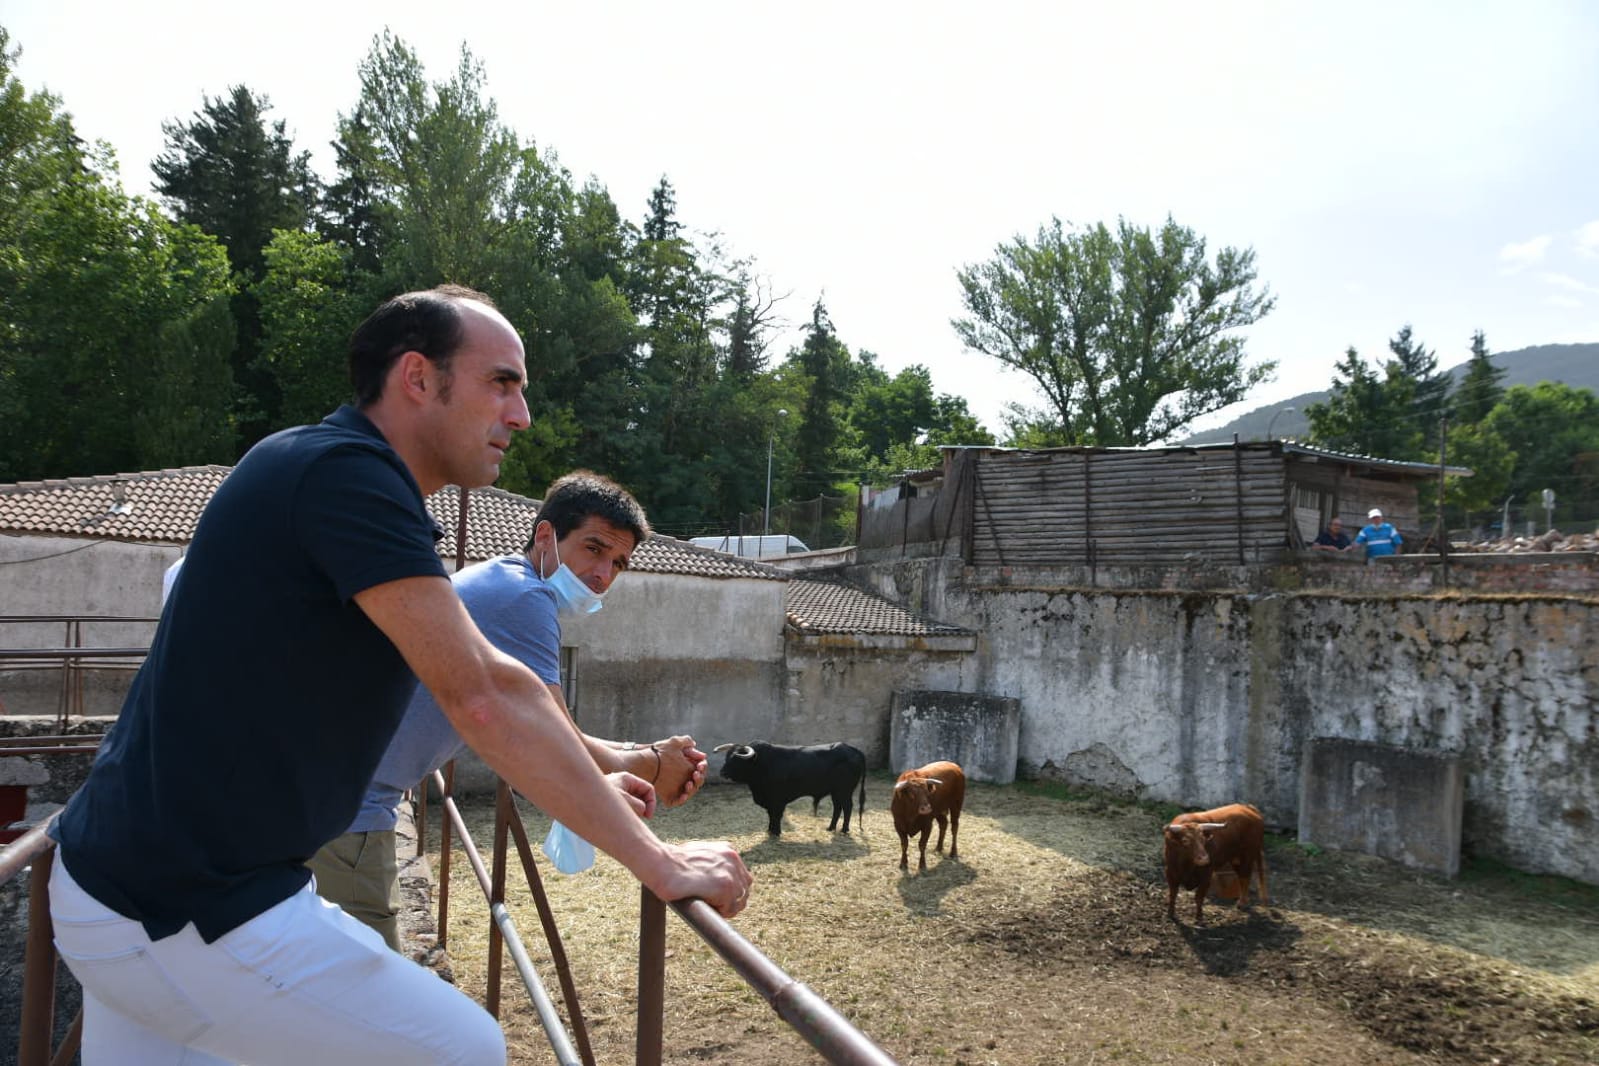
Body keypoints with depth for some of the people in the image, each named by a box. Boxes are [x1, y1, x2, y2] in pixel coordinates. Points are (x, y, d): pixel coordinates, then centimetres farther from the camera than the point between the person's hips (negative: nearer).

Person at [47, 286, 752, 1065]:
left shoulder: (330, 471, 12)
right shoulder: (345, 473, -19)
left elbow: (474, 691, 19)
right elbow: (484, 700, -25)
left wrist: (586, 783, 22)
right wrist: (658, 862, -19)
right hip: (184, 913, -10)